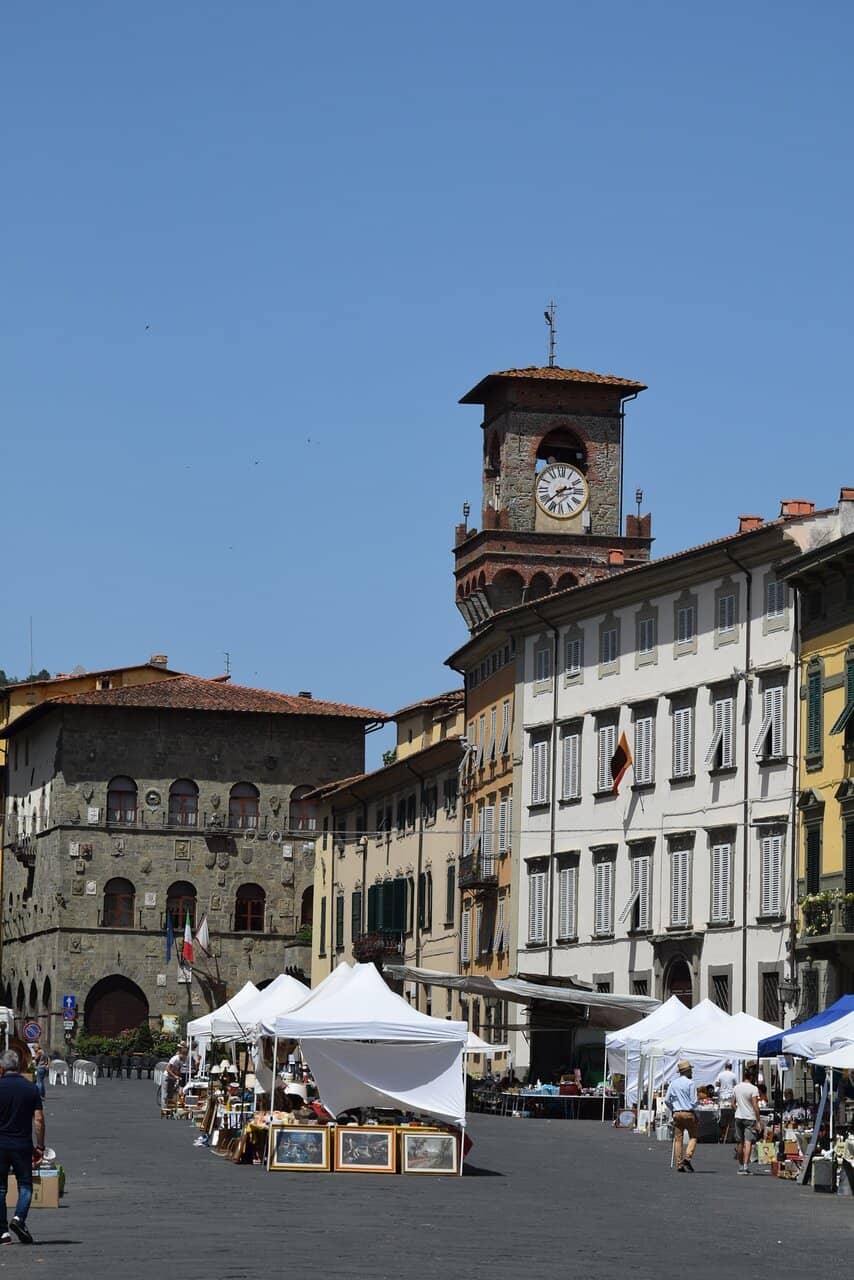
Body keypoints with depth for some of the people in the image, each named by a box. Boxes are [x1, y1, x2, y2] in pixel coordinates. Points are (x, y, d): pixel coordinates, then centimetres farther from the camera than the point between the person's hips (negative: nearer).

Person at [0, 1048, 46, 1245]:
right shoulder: (31, 1088, 0)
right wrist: (40, 1146, 5)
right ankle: (19, 1218, -14)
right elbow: (39, 1119, -2)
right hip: (23, 1144, 1)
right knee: (25, 1185, 10)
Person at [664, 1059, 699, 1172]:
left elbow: (667, 1100, 8)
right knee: (693, 1136, 7)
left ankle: (679, 1164, 2)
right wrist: (697, 1114, 0)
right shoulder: (690, 1083, -7)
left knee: (678, 1139, 5)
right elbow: (693, 1101, -10)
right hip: (688, 1113, -4)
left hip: (676, 1113, 4)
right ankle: (687, 1157, -12)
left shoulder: (673, 1083, 8)